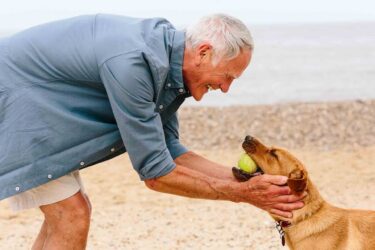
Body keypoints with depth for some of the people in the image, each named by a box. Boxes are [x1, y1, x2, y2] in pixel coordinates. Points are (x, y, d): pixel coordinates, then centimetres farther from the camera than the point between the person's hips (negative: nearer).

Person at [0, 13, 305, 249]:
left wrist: (247, 179, -3)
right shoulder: (132, 63, -32)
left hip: (37, 106, 10)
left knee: (64, 214, 13)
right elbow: (156, 172, -26)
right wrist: (241, 193, -19)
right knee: (71, 216, -12)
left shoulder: (165, 54, -2)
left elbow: (170, 151, 4)